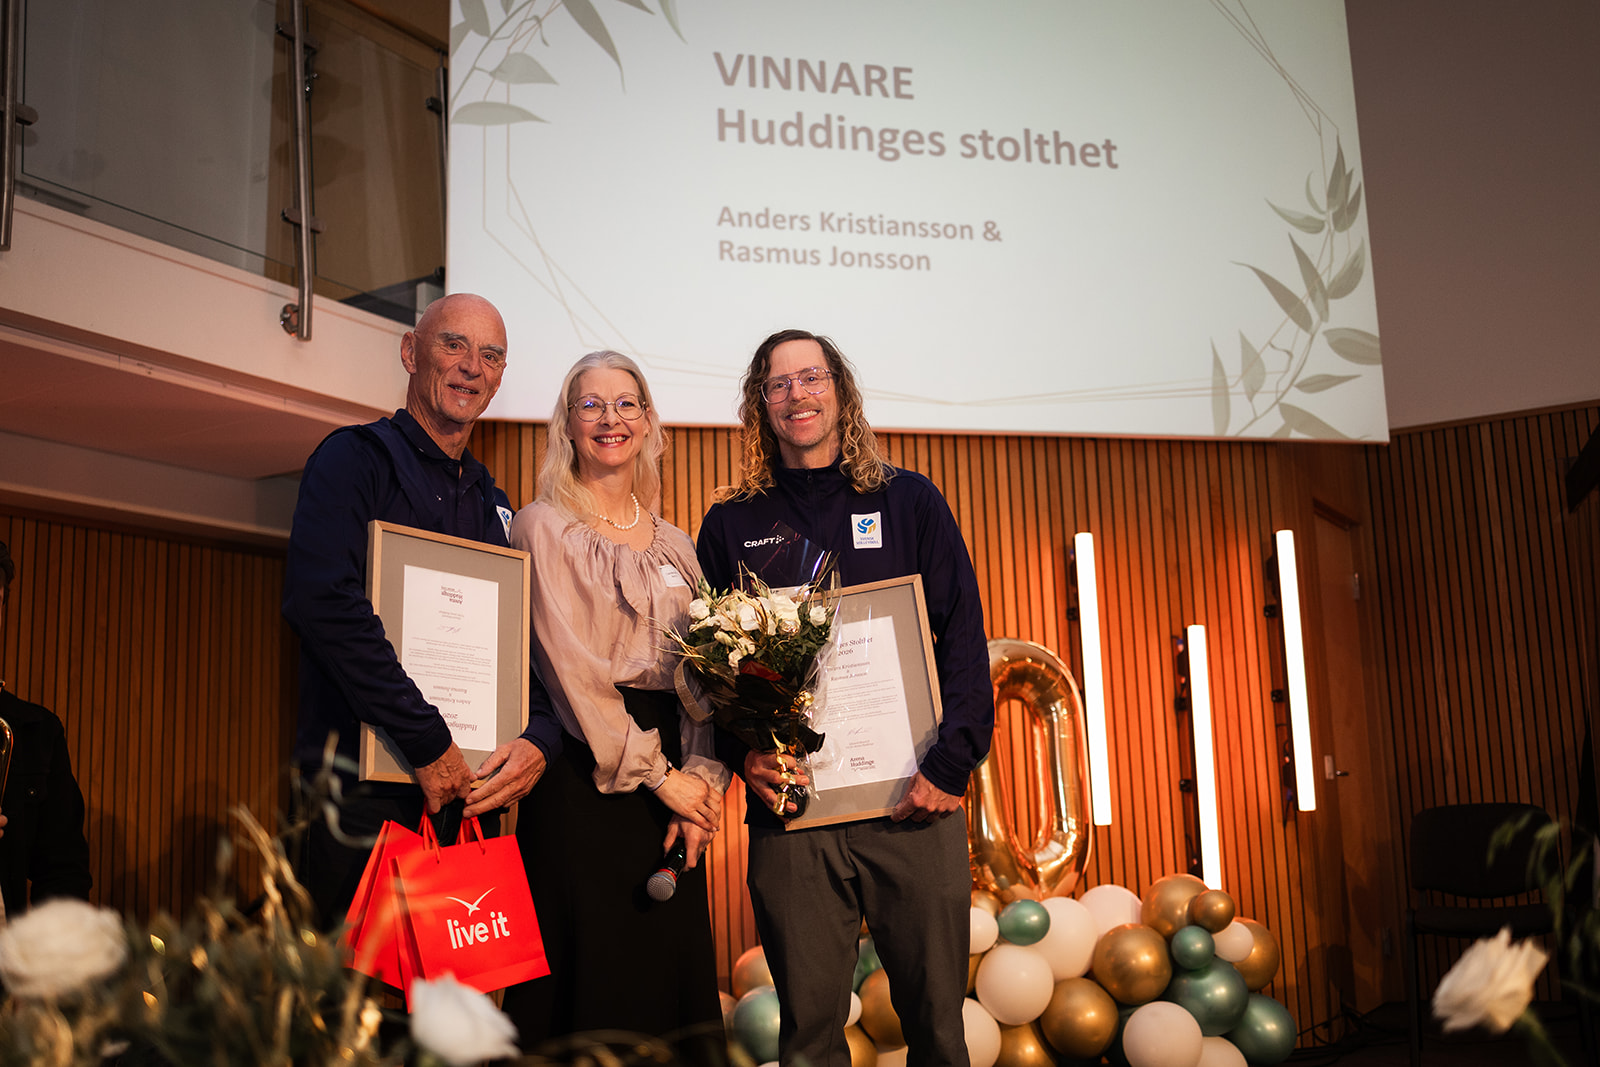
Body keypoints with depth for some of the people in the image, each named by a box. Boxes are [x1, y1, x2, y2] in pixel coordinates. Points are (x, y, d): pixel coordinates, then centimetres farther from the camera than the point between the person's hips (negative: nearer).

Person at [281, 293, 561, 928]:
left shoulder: (495, 507, 20)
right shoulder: (357, 458, -2)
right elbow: (322, 602, -19)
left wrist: (540, 740, -4)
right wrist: (430, 745, -20)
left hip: (472, 800, 6)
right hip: (364, 800, -6)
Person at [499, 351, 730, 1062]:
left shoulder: (676, 545, 15)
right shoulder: (544, 526, -1)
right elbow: (570, 670, -9)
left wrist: (704, 782, -6)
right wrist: (657, 774, -11)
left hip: (672, 779, 5)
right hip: (583, 778, -5)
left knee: (676, 973, 7)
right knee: (593, 984, -2)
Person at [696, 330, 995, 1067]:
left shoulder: (911, 502, 8)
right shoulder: (732, 524, 10)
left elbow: (965, 641, 3)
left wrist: (950, 765, -8)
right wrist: (742, 755, -8)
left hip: (913, 804, 0)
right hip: (789, 808, 1)